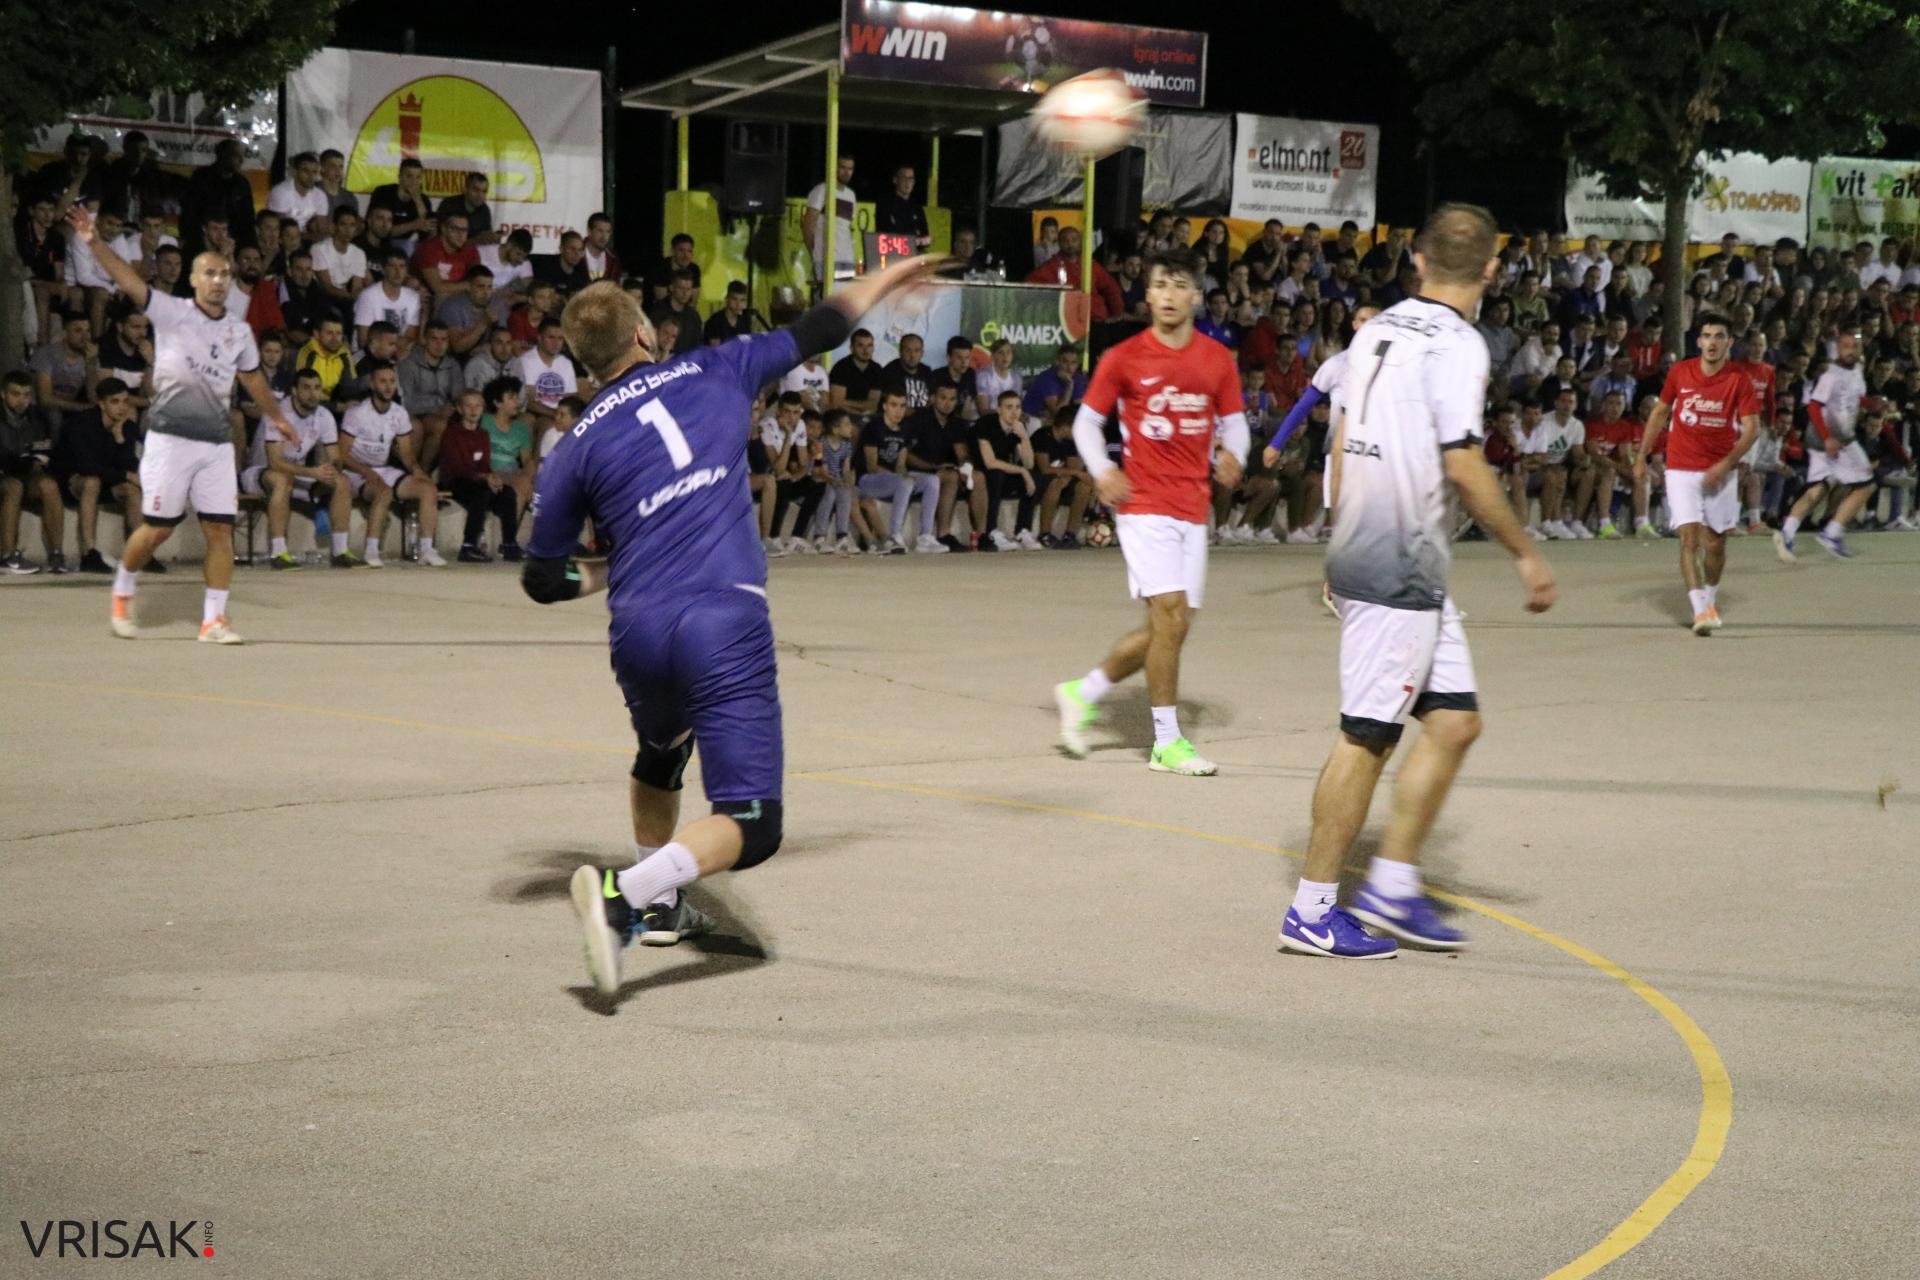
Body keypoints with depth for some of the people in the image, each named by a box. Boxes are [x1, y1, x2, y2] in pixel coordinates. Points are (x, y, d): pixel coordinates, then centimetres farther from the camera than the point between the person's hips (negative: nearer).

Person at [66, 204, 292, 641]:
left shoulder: (239, 331, 11)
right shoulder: (171, 312, -2)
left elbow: (252, 377, 27)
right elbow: (129, 281, -15)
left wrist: (275, 416, 37)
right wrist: (94, 244, -29)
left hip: (217, 441, 4)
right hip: (170, 437, -4)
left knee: (221, 528, -2)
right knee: (158, 528, -1)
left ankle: (213, 619, 4)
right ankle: (122, 593, 25)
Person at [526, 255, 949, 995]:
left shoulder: (576, 450, 9)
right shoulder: (711, 375, 9)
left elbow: (543, 580, 12)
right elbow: (814, 333, 21)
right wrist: (886, 279, 37)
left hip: (638, 632, 4)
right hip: (726, 623, -4)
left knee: (660, 757, 36)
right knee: (750, 826, -8)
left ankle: (657, 905, 43)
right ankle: (623, 894, -29)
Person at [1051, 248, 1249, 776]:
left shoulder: (1217, 359, 6)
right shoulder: (1123, 358, -3)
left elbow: (1233, 421, 15)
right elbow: (1087, 420, 5)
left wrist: (1231, 454, -7)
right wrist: (1101, 472, -11)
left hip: (1193, 509, 5)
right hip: (1144, 503, -5)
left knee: (1170, 628, 7)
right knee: (1170, 613, -14)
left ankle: (1082, 693, 27)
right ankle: (1167, 742, -4)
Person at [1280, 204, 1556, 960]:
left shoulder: (1379, 331, 11)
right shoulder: (1457, 344, -13)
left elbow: (1343, 444, 16)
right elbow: (1462, 467, -19)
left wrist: (1344, 543, 24)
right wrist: (1525, 553, -10)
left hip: (1361, 553, 9)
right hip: (1399, 571, -9)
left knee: (1455, 720, 13)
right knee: (1368, 734, -3)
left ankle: (1393, 885, 16)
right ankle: (1312, 912, 4)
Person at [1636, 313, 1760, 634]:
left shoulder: (1739, 379, -6)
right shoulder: (1680, 372, -1)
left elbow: (1751, 427, -9)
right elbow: (1660, 412, 12)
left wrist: (1725, 464, -20)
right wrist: (1642, 456, 11)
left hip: (1720, 472, 0)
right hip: (1682, 469, 0)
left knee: (1716, 543, 8)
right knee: (1690, 538, -14)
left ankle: (1711, 599, 33)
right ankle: (1700, 610, -18)